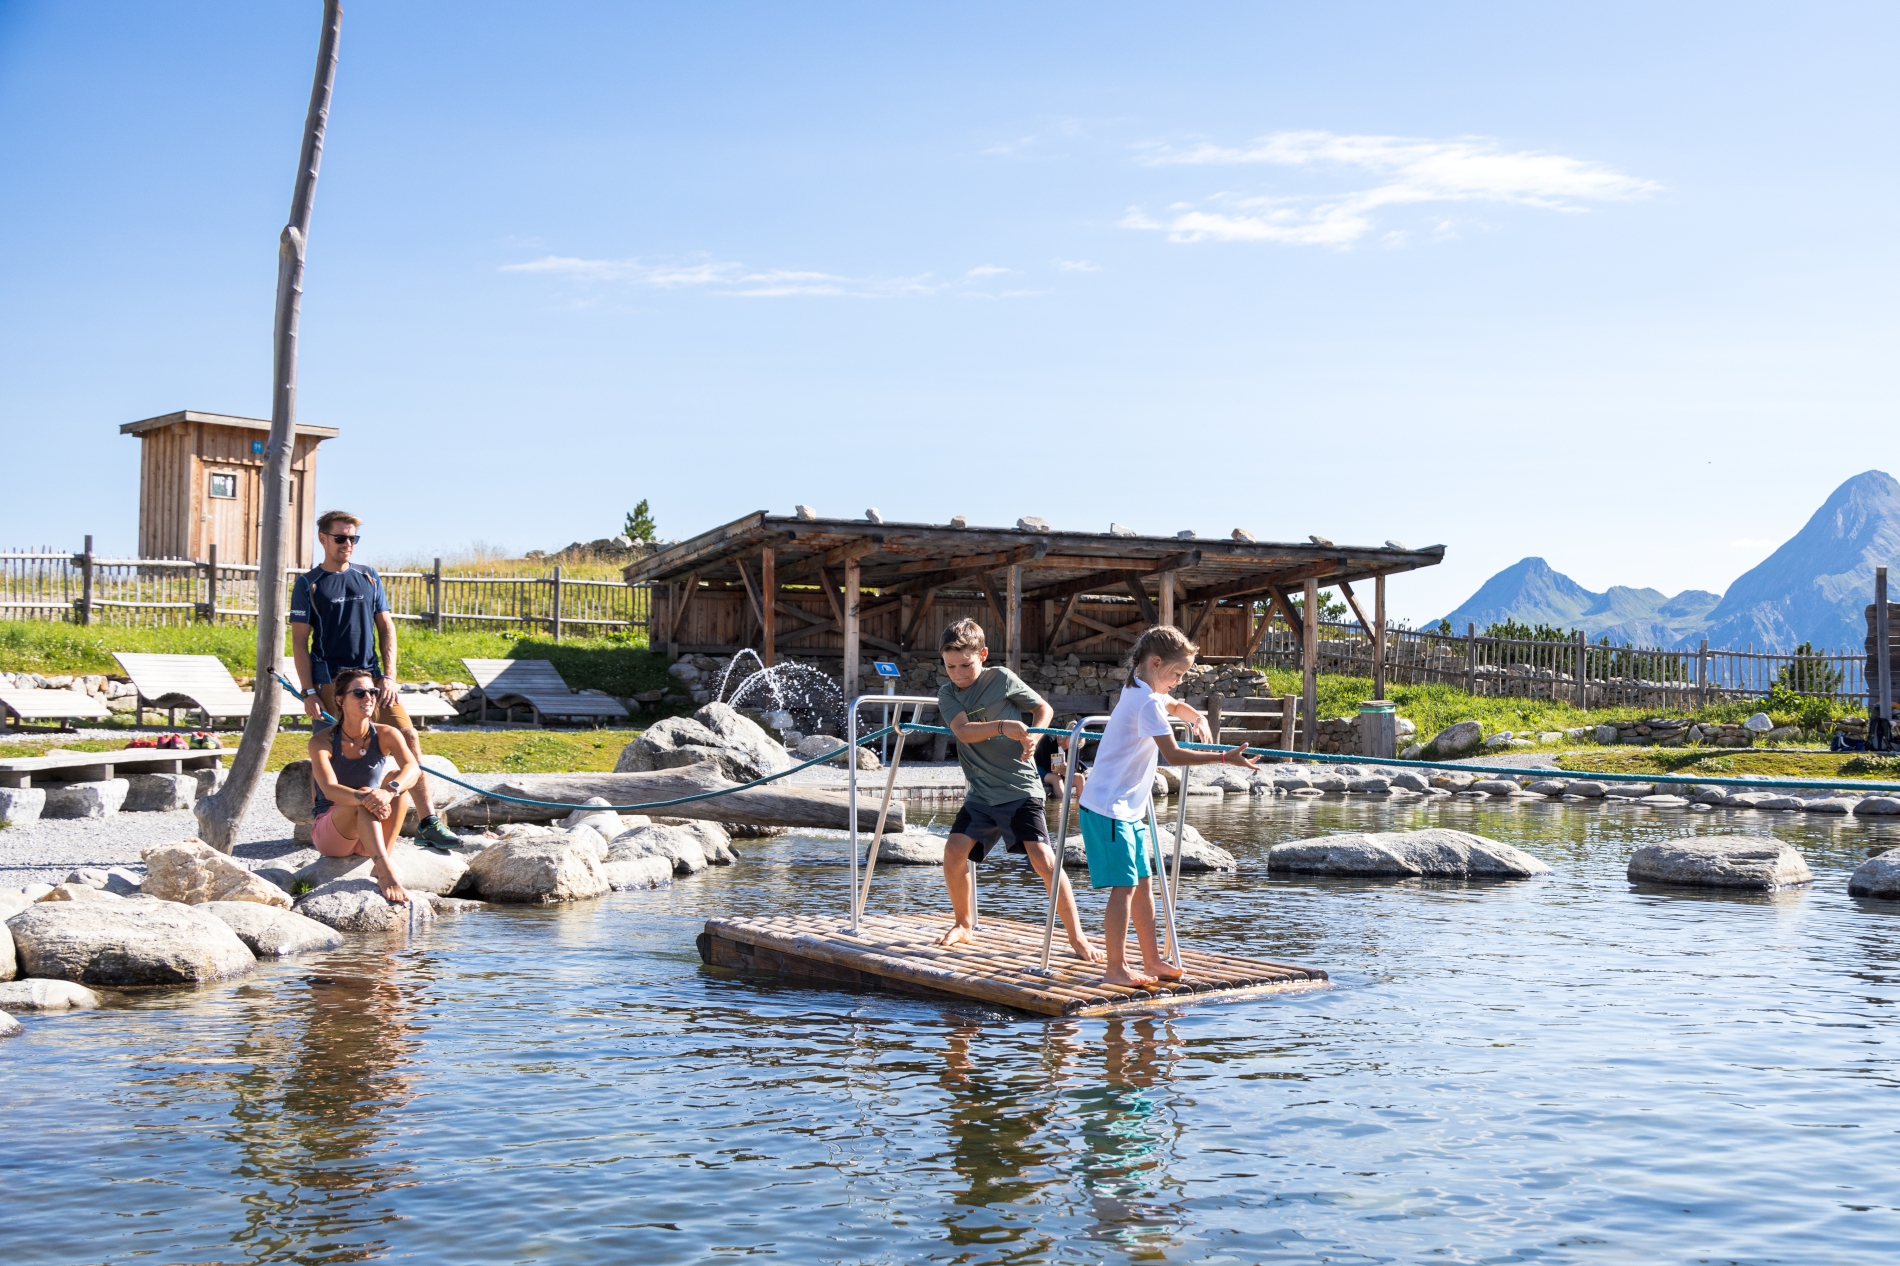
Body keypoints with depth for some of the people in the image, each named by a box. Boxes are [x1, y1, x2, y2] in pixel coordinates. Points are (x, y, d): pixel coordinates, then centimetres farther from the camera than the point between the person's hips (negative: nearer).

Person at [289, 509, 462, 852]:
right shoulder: (308, 585, 3)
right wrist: (309, 692, -9)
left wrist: (388, 676, 1)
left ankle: (428, 823, -7)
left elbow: (386, 629, 13)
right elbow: (299, 641, -1)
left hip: (372, 677, 3)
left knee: (408, 737, -7)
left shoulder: (369, 577, 14)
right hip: (330, 681, -3)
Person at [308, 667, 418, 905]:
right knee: (365, 799, -34)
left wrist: (389, 791, -47)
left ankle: (380, 864, -31)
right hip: (330, 834, -3)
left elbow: (413, 769, -26)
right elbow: (329, 789, -29)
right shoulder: (323, 740, -13)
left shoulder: (385, 735, -6)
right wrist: (363, 797, -50)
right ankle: (387, 872, -52)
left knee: (397, 779, -24)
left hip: (372, 834, 3)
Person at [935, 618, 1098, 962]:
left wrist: (1033, 737, -11)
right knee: (954, 850, -11)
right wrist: (1002, 727, -31)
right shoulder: (948, 694, 3)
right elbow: (963, 730, -16)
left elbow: (1044, 709, 8)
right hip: (980, 794, 4)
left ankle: (1077, 937, -7)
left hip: (1020, 789, -4)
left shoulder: (1002, 679, -3)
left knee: (1043, 858, -15)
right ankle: (964, 924, 13)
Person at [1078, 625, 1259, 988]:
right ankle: (1116, 969, -7)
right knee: (1124, 886, -11)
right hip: (1109, 808, -10)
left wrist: (1197, 718, 14)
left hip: (1129, 808, 10)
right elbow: (1173, 754, -24)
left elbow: (1175, 705, 36)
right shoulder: (1146, 702, -18)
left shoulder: (1148, 694, 14)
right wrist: (1223, 758, -25)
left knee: (1142, 883, 12)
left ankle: (1152, 960, 18)